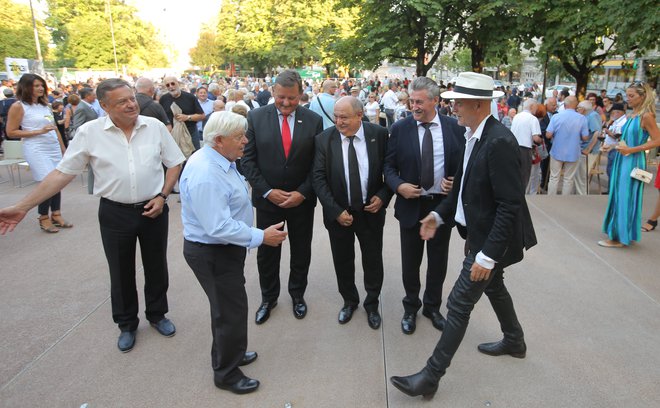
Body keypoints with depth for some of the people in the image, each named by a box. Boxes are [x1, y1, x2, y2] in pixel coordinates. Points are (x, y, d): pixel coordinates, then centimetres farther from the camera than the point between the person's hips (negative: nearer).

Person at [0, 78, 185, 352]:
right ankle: (127, 324, 35)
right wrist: (23, 207, -9)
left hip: (153, 209, 1)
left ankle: (157, 314, 38)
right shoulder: (89, 132, -9)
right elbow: (62, 173, -6)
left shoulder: (155, 126, -6)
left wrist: (162, 196, -8)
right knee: (121, 272, 13)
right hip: (115, 213, 0)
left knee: (156, 266, 15)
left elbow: (174, 163, 3)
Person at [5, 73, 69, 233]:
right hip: (37, 150, -6)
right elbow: (11, 132, -7)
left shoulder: (45, 105, 15)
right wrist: (39, 132, -14)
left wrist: (63, 148, 18)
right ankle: (44, 218, 6)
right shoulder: (18, 106, -4)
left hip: (54, 148, 6)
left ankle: (56, 215, 15)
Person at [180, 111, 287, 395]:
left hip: (223, 248, 10)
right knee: (231, 311, 6)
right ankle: (226, 373, 28)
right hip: (213, 253, -10)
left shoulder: (219, 159, 2)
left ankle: (229, 354, 47)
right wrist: (261, 237, -25)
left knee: (226, 307, 25)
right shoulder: (206, 175, -30)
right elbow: (219, 227, -32)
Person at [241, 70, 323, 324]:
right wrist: (267, 191, -13)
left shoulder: (314, 120, -5)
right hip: (267, 198, 0)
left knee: (301, 252, 16)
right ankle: (268, 297, 36)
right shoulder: (256, 117, -6)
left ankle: (297, 294, 39)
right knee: (266, 252, 14)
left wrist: (302, 193, -13)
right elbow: (248, 159, -5)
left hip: (302, 199, 1)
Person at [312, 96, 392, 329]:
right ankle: (349, 300, 39)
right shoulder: (324, 139, -9)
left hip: (371, 211, 0)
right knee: (342, 260, 15)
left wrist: (383, 196, -12)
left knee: (373, 261, 13)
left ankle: (372, 303, 36)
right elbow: (319, 178, -10)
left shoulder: (379, 134, -8)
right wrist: (335, 211, -16)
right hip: (338, 212, 0)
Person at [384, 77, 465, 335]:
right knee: (410, 262, 13)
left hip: (443, 204, 1)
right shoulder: (400, 128, -6)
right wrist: (399, 186, -19)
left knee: (438, 261, 16)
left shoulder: (454, 128, -4)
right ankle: (411, 308, 35)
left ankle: (432, 306, 38)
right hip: (411, 204, -1)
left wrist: (455, 182, -13)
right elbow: (389, 165, -1)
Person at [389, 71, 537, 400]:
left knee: (459, 304, -3)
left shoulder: (499, 141, -26)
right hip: (478, 232, 10)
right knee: (493, 287, 27)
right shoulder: (472, 135, 2)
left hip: (491, 239, -10)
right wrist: (440, 214, 7)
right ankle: (514, 341, 52)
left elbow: (511, 205, -26)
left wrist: (488, 255, -26)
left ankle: (431, 377, 10)